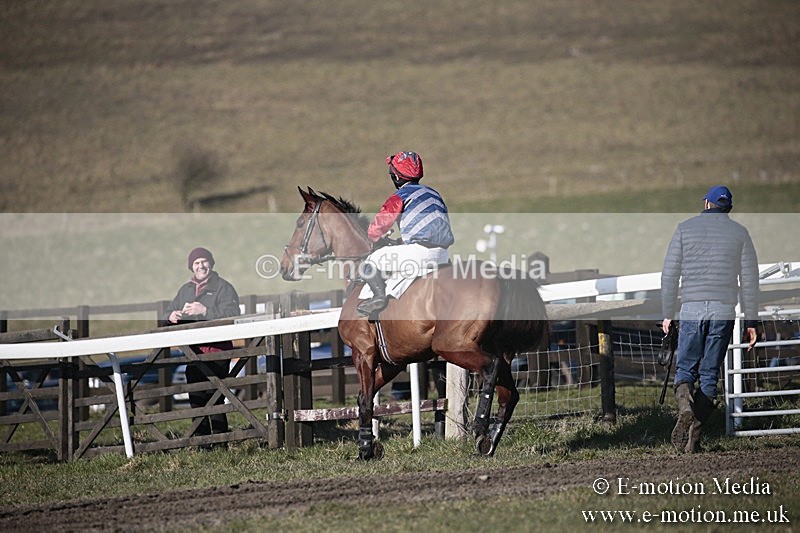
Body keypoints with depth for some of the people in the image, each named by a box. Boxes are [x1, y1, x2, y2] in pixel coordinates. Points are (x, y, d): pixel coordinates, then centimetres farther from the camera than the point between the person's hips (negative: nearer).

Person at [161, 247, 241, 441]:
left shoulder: (223, 287, 2)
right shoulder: (185, 290, 22)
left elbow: (232, 314, -14)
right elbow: (166, 317, 23)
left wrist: (205, 311, -22)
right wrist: (171, 317, -1)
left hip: (217, 351, -6)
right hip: (193, 351, 6)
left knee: (215, 394, -12)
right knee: (196, 397, 5)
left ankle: (220, 434, -11)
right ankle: (200, 437, 9)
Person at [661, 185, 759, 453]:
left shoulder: (685, 228, 5)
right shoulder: (739, 233, 6)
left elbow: (669, 275, 2)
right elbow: (749, 280, 4)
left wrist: (668, 315, 9)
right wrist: (751, 322, 7)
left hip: (691, 310, -1)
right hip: (724, 311, 1)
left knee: (685, 369, 9)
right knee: (709, 374, 6)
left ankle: (685, 407, -23)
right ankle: (693, 437, 0)